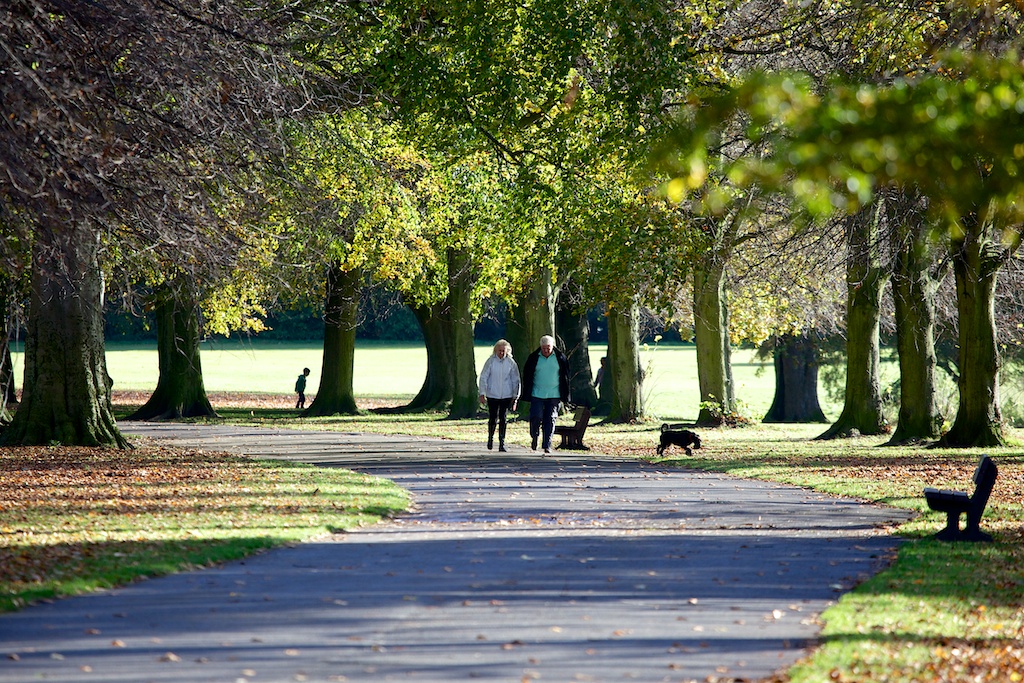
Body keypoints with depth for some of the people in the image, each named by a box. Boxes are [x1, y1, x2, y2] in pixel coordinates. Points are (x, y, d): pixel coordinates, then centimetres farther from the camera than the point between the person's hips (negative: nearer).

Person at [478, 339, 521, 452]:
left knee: (503, 419, -1)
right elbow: (483, 377, 0)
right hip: (492, 395, -1)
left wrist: (515, 396, 6)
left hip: (506, 396, 1)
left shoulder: (511, 362, 0)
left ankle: (502, 443, 4)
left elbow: (515, 380, 7)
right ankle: (490, 437, 26)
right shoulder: (490, 361, -4)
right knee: (493, 418, 1)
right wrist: (482, 393, -6)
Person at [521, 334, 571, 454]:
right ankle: (534, 437, 21)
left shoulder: (560, 358, 2)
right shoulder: (534, 358, 1)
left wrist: (565, 395, 6)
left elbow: (565, 375, 9)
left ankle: (547, 445, 4)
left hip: (554, 395, 0)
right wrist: (526, 393, 3)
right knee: (536, 418, -7)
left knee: (550, 420, -1)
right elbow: (526, 375, 7)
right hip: (537, 394, 0)